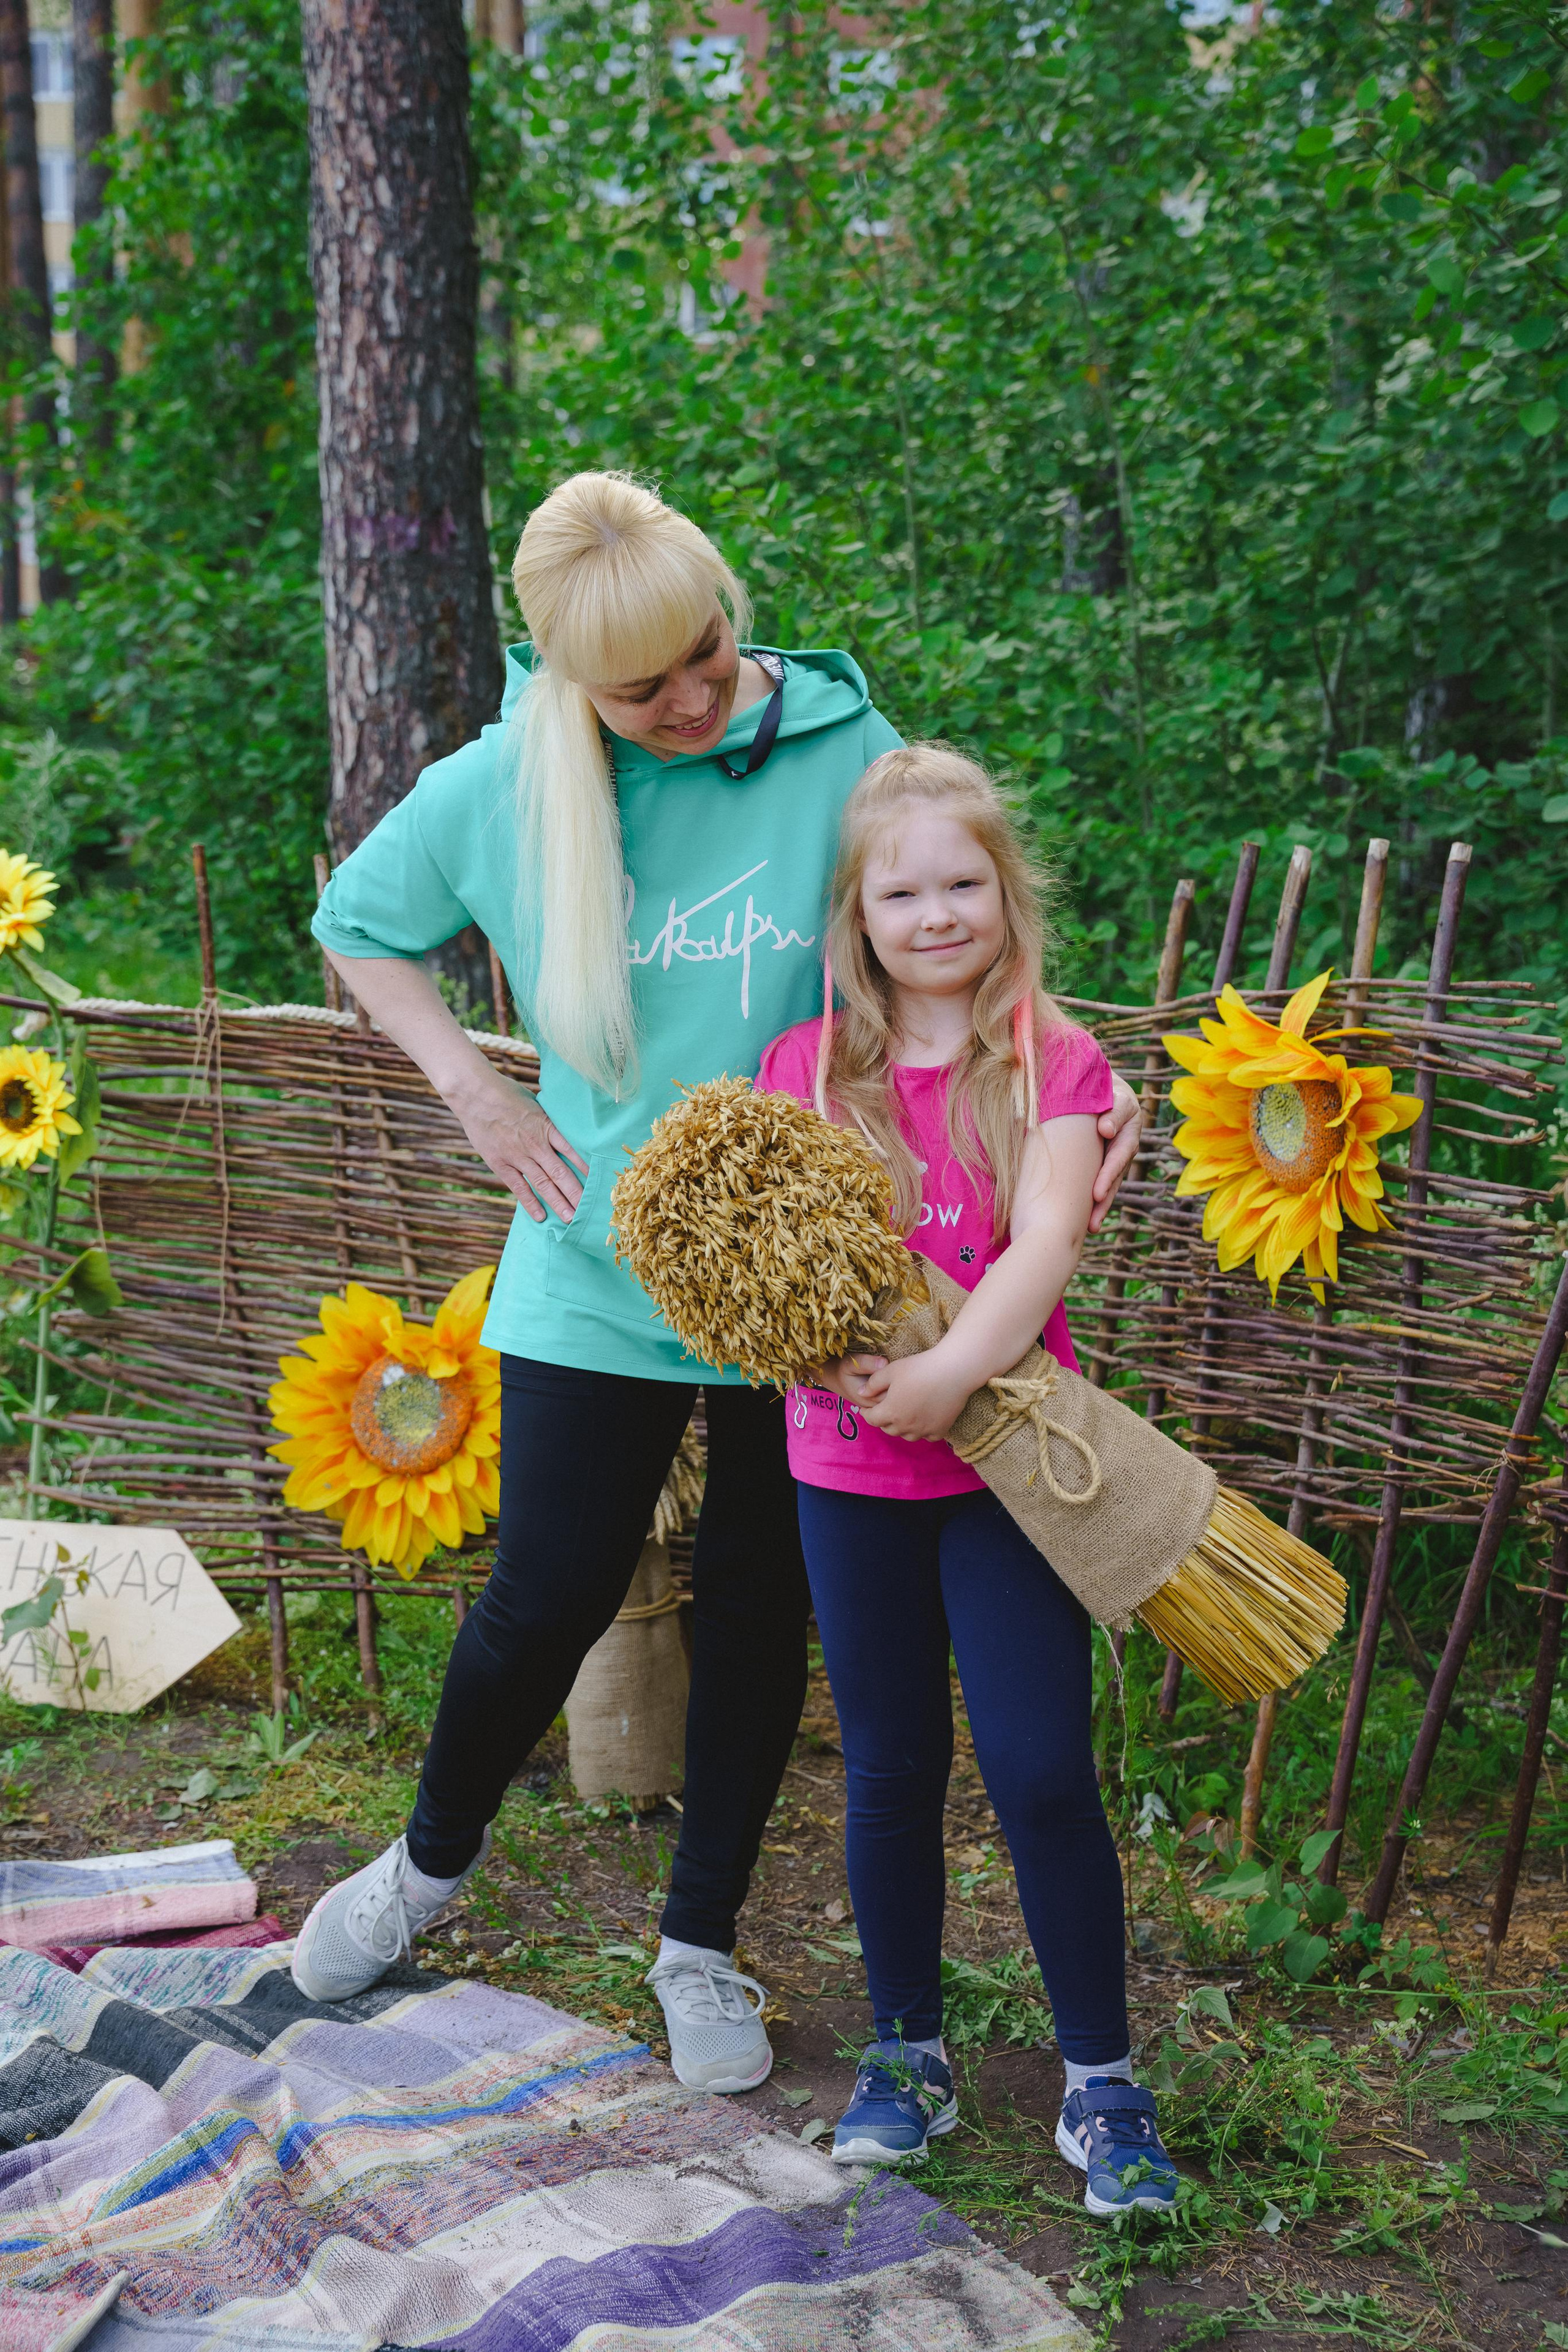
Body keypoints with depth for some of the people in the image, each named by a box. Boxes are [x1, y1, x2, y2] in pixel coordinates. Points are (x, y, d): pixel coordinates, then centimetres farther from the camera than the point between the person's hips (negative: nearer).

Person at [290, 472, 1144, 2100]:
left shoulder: (844, 755, -10)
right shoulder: (501, 789, -6)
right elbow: (357, 924, 11)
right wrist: (475, 1095, 0)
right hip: (596, 1274, 0)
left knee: (759, 1606, 12)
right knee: (551, 1597, 4)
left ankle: (701, 1938, 32)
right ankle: (431, 1861, 35)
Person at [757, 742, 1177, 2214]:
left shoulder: (1055, 1066, -3)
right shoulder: (803, 1066, 3)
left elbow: (1044, 1241, -15)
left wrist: (954, 1371, -31)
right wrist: (845, 1354, -19)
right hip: (851, 1468, 2)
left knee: (1041, 1772, -2)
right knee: (891, 1772, 11)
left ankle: (1101, 2081, 14)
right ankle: (908, 2053, 28)